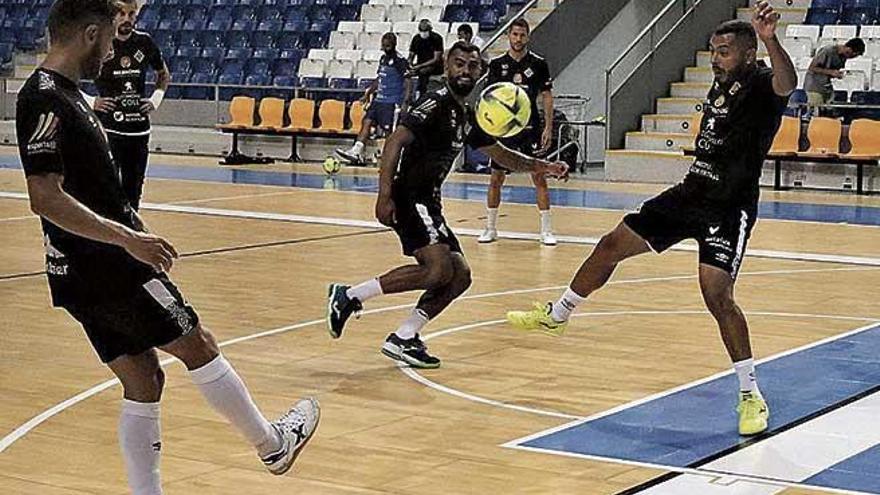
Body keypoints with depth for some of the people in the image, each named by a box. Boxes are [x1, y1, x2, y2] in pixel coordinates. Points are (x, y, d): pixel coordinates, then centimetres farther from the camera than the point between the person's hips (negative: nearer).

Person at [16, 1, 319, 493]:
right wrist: (128, 238, -26)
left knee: (143, 381, 11)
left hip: (85, 271, 9)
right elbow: (46, 198, -26)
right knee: (199, 345, 5)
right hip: (110, 267, -9)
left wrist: (130, 231, 26)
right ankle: (274, 445, 21)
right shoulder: (45, 99, -18)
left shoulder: (64, 92, 13)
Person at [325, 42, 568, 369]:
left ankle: (403, 338, 6)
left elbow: (501, 155, 29)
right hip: (409, 197, -10)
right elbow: (395, 142, -20)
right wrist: (385, 195, -29)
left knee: (459, 275, 5)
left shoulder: (466, 118, 18)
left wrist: (542, 167, 16)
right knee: (438, 268, -23)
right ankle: (350, 296, -16)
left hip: (427, 202, 10)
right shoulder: (435, 104, -10)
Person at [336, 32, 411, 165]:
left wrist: (405, 103, -21)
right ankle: (356, 152, -4)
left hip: (392, 102, -8)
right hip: (379, 99, 8)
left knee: (389, 130, -6)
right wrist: (368, 93, 25)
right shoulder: (383, 58, 14)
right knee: (366, 122, -1)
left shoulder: (400, 61, -11)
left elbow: (408, 83, -14)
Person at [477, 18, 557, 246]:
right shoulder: (497, 64, 3)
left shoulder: (538, 64, 0)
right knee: (496, 179, 5)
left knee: (539, 178, -3)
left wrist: (548, 128, -4)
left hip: (531, 128, -1)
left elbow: (547, 96, 3)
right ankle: (490, 228, 17)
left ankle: (546, 230, 3)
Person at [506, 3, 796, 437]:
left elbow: (786, 83, -43)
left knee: (716, 294, -21)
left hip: (729, 209, -9)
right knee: (612, 245, 12)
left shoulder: (759, 85, -17)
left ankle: (751, 396, -6)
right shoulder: (722, 86, 8)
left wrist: (769, 40, -60)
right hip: (691, 193, 9)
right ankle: (556, 316, 34)